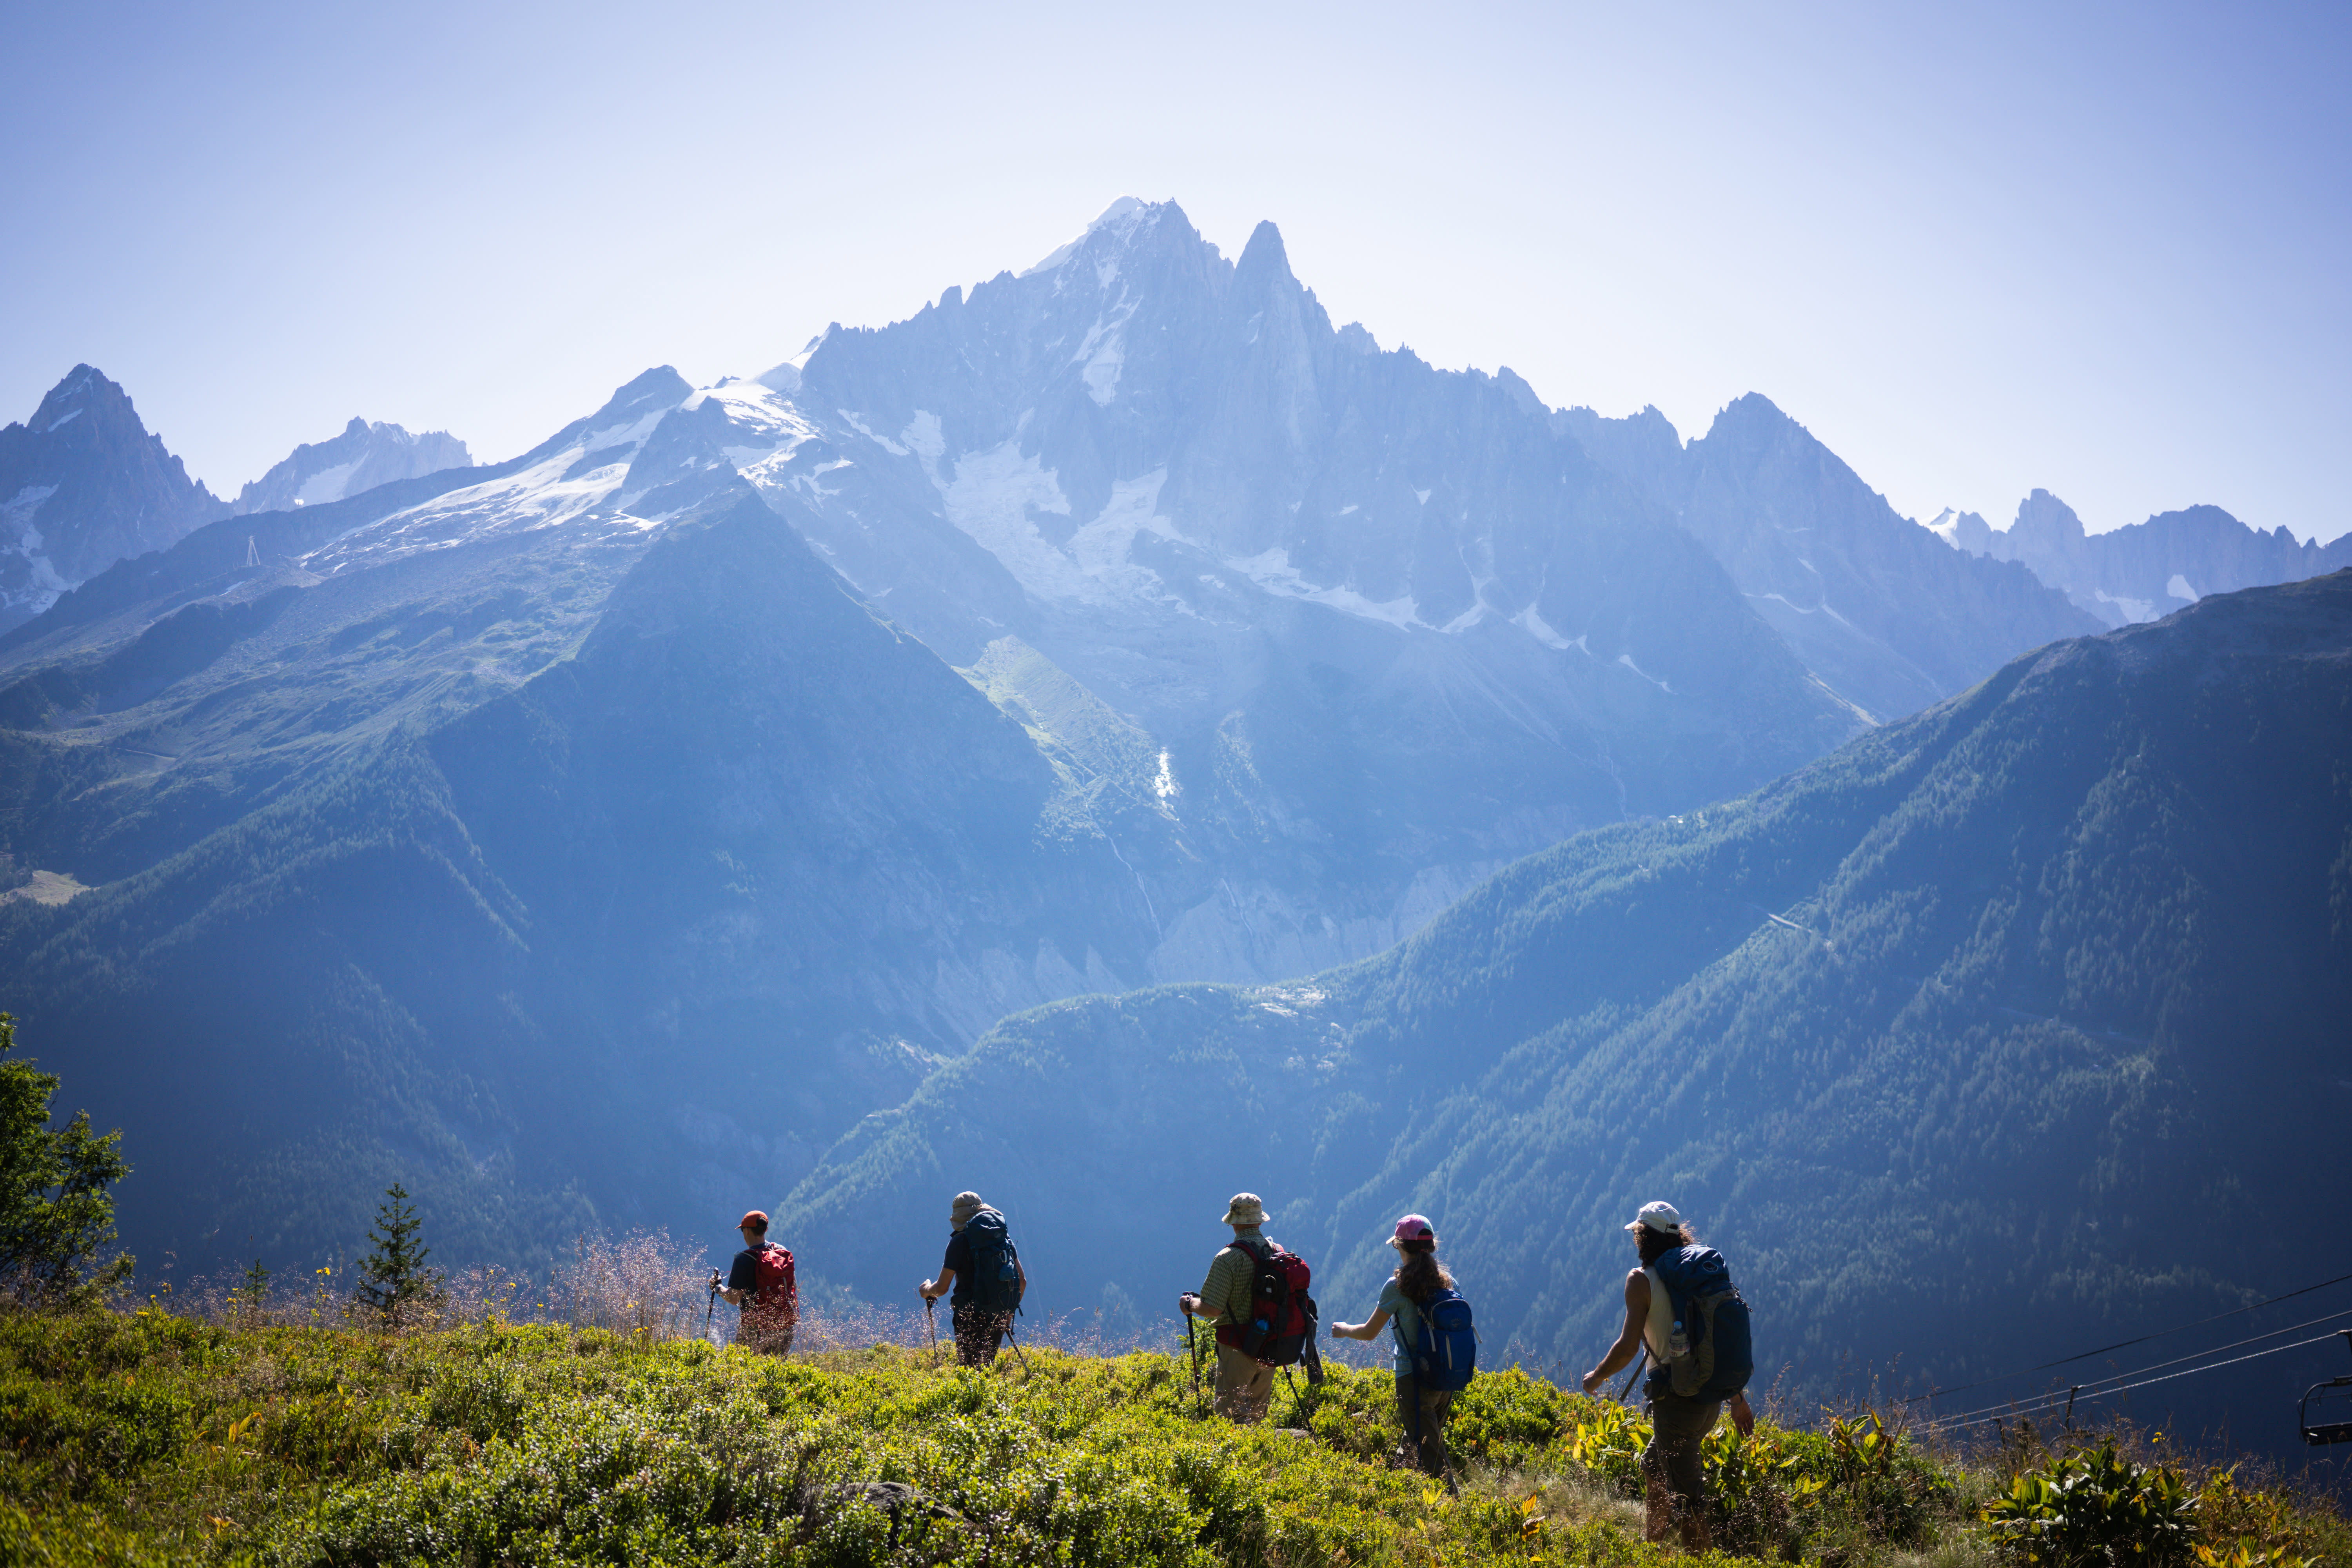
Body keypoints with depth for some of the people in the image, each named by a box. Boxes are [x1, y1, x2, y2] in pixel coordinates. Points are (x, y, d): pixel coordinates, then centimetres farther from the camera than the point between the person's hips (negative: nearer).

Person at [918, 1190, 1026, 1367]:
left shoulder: (960, 1241, -5)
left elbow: (942, 1288, -4)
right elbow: (1022, 1282, 11)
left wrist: (926, 1290, 17)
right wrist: (1009, 1311, 24)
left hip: (972, 1316, -5)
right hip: (1000, 1317, 5)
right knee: (987, 1366, 15)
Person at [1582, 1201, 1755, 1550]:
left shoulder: (1642, 1281, -9)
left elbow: (1629, 1347, -15)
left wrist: (1597, 1377, 2)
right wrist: (1738, 1399, 19)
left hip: (1678, 1399, -8)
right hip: (1712, 1397, 8)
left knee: (1688, 1497, -1)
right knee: (1654, 1466, 28)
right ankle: (1652, 1547, 40)